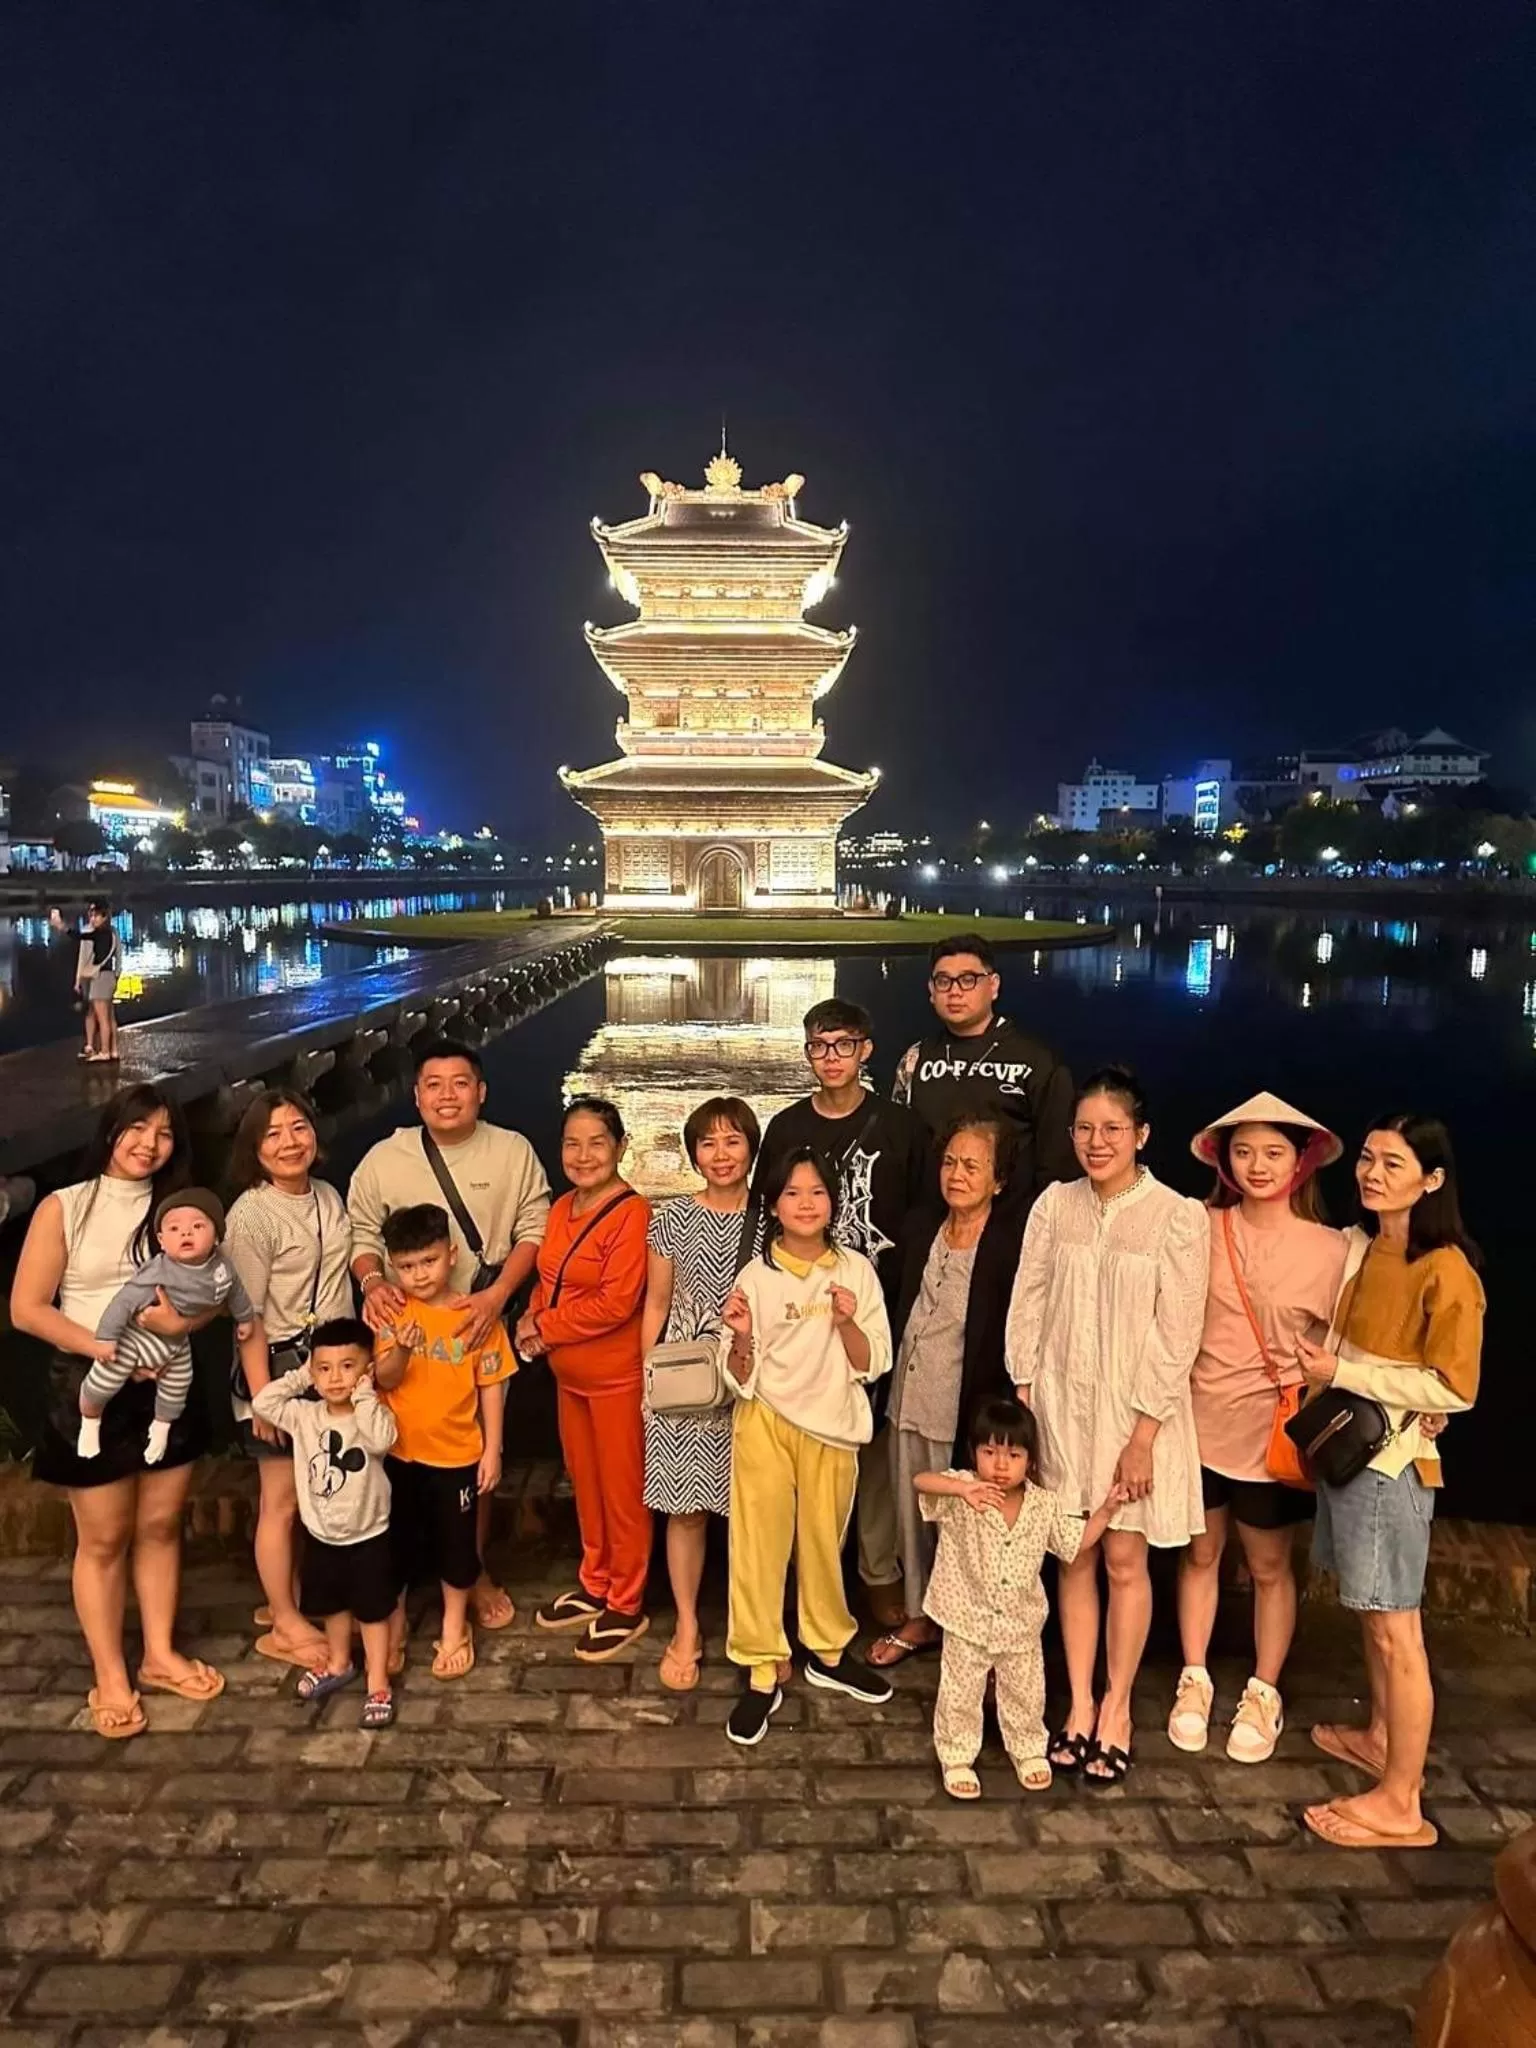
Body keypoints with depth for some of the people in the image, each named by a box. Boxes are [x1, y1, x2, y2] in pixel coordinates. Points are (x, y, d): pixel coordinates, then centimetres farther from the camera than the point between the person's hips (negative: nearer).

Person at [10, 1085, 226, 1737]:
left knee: (160, 1526, 13)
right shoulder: (64, 1207, -7)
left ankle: (160, 1655, 29)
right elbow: (27, 1309, -10)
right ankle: (110, 1678, 20)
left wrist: (185, 1319, -18)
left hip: (167, 1385, 4)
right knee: (103, 1539, 6)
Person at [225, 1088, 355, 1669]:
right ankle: (284, 1626, 20)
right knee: (282, 1501, 5)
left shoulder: (328, 1196, 5)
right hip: (280, 1365, -7)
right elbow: (247, 1315, -16)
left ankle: (288, 1602, 32)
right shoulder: (252, 1214, -16)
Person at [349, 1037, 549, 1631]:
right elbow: (361, 1232, 4)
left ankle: (476, 1571, 31)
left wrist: (499, 1292, -16)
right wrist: (371, 1281, -16)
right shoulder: (384, 1158, -2)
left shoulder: (513, 1152, -4)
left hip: (482, 1327, 0)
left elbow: (534, 1228, -4)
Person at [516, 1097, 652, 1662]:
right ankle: (594, 1585, 38)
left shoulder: (632, 1212, -21)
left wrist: (543, 1327, -14)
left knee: (621, 1489, 7)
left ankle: (626, 1606, 23)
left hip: (617, 1375, -8)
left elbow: (615, 1303, -24)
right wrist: (534, 1322, -7)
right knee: (584, 1481, 20)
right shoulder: (561, 1209, 5)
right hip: (570, 1373, 8)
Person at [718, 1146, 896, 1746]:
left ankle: (827, 1651, 36)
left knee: (824, 1542, 15)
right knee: (759, 1545, 2)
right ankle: (761, 1673, 17)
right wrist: (741, 1337, -24)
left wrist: (847, 1323, -19)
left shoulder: (856, 1271, -3)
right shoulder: (755, 1275, -6)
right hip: (765, 1425, -1)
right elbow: (739, 1379, -4)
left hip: (831, 1425, 1)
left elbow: (872, 1365, -2)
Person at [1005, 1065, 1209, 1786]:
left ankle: (1116, 1707, 26)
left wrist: (1143, 1436, -12)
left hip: (1137, 1411, -3)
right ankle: (1079, 1704, 26)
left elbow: (1178, 1336, -10)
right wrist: (1022, 1403, -1)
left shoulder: (1178, 1217, -11)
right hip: (1062, 1405, 3)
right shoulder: (1055, 1204, 0)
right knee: (1074, 1558, 11)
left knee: (1124, 1560, 8)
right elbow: (1027, 1306, 3)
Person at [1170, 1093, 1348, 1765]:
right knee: (1200, 1553, 16)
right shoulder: (1204, 1229, -6)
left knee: (1269, 1567, 15)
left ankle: (1264, 1694, 34)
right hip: (1200, 1423, 1)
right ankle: (1194, 1680, 34)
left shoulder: (1329, 1249, -9)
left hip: (1273, 1434, -1)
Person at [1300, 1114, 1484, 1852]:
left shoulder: (1446, 1271, -18)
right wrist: (1320, 1362, 4)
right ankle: (1380, 1736, 38)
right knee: (1368, 1612, 20)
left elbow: (1453, 1387, -19)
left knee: (1395, 1630, 1)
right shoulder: (1357, 1246, 6)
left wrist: (1342, 1375, -19)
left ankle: (1401, 1803, 12)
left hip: (1393, 1460, -7)